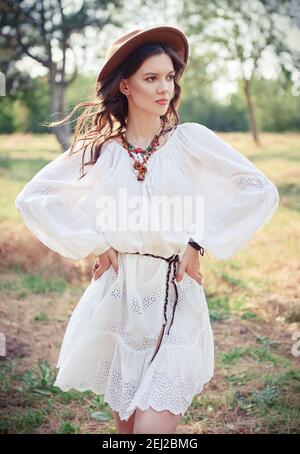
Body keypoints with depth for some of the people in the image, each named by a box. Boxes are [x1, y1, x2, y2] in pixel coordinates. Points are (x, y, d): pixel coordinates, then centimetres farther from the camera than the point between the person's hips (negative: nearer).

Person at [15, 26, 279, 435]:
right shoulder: (99, 147, 3)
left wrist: (199, 243, -6)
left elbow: (261, 190, -4)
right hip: (118, 294, 2)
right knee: (124, 421, 14)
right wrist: (93, 242, 0)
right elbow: (32, 198, 7)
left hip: (176, 296, -2)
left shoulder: (189, 139, -2)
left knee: (154, 423, -9)